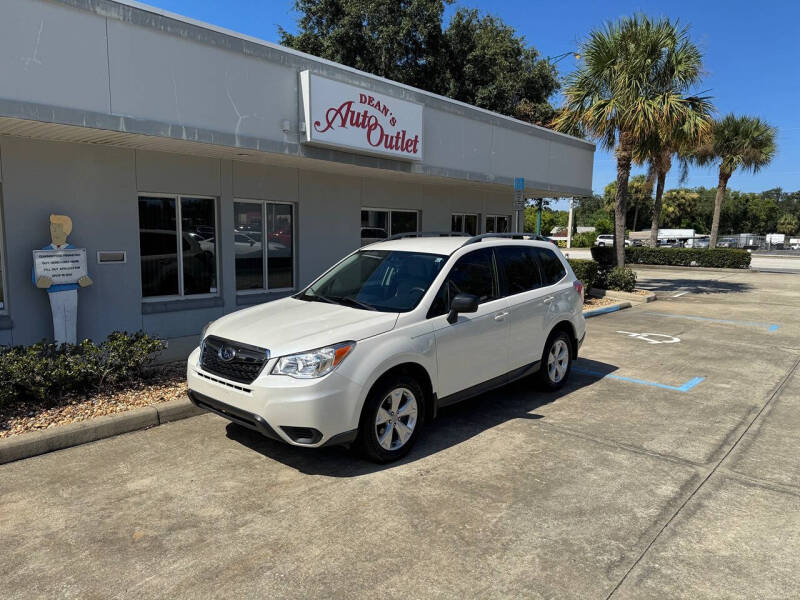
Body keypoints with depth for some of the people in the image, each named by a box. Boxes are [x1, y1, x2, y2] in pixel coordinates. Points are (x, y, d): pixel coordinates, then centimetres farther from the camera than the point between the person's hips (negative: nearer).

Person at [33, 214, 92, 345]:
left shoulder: (73, 251, 6)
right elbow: (36, 271, 4)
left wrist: (84, 280, -11)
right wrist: (39, 282, -15)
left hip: (71, 291, 0)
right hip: (54, 292, 0)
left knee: (71, 320, 6)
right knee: (58, 320, 1)